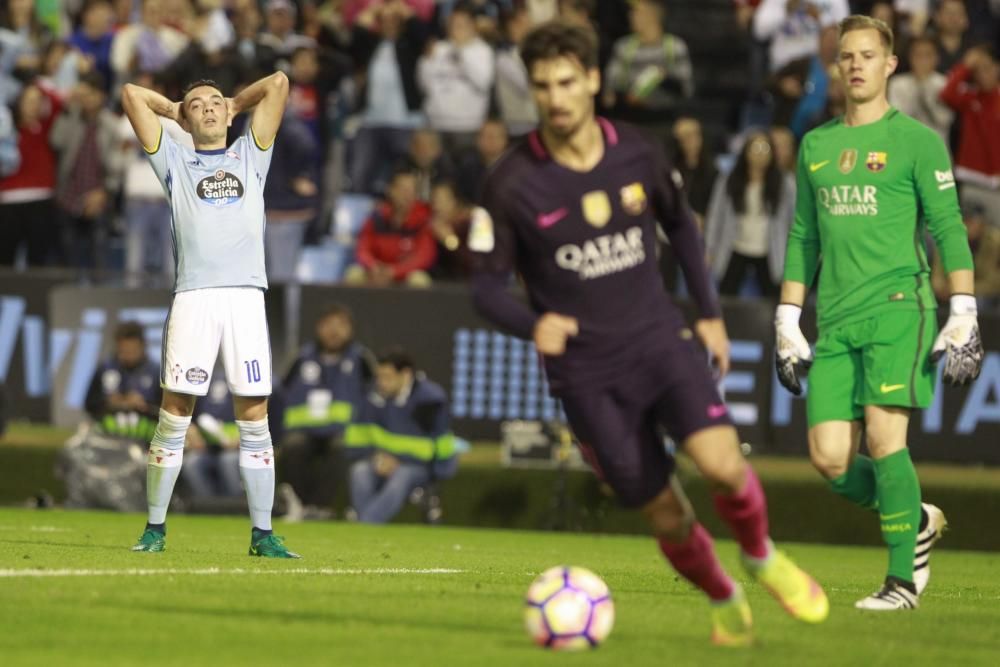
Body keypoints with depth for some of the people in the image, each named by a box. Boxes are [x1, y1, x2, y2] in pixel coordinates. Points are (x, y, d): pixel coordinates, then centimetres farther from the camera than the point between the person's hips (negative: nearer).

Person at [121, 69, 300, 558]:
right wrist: (173, 110, 30)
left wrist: (235, 105, 31)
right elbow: (131, 94, 16)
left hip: (246, 296, 1)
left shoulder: (250, 155, 22)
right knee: (174, 417, -5)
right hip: (193, 296, -1)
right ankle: (155, 528, 1)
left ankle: (262, 533, 0)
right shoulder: (175, 161, 17)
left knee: (254, 420, -2)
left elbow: (277, 83, 20)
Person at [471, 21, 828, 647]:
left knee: (722, 462, -21)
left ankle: (762, 556, 10)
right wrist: (534, 324, -27)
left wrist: (710, 312, 12)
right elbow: (488, 284, -6)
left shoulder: (638, 156, -2)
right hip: (587, 372, -1)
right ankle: (725, 602, 30)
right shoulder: (512, 184, -10)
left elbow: (681, 226, 17)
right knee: (666, 515, 1)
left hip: (660, 340, 1)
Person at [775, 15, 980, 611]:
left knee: (884, 436, -16)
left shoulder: (916, 140, 0)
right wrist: (787, 323, 19)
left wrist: (964, 316, -11)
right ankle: (918, 522, 23)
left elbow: (949, 229, -3)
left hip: (897, 308, -5)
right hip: (836, 321, 5)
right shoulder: (815, 146, 16)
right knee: (830, 460, -3)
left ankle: (903, 580, -6)